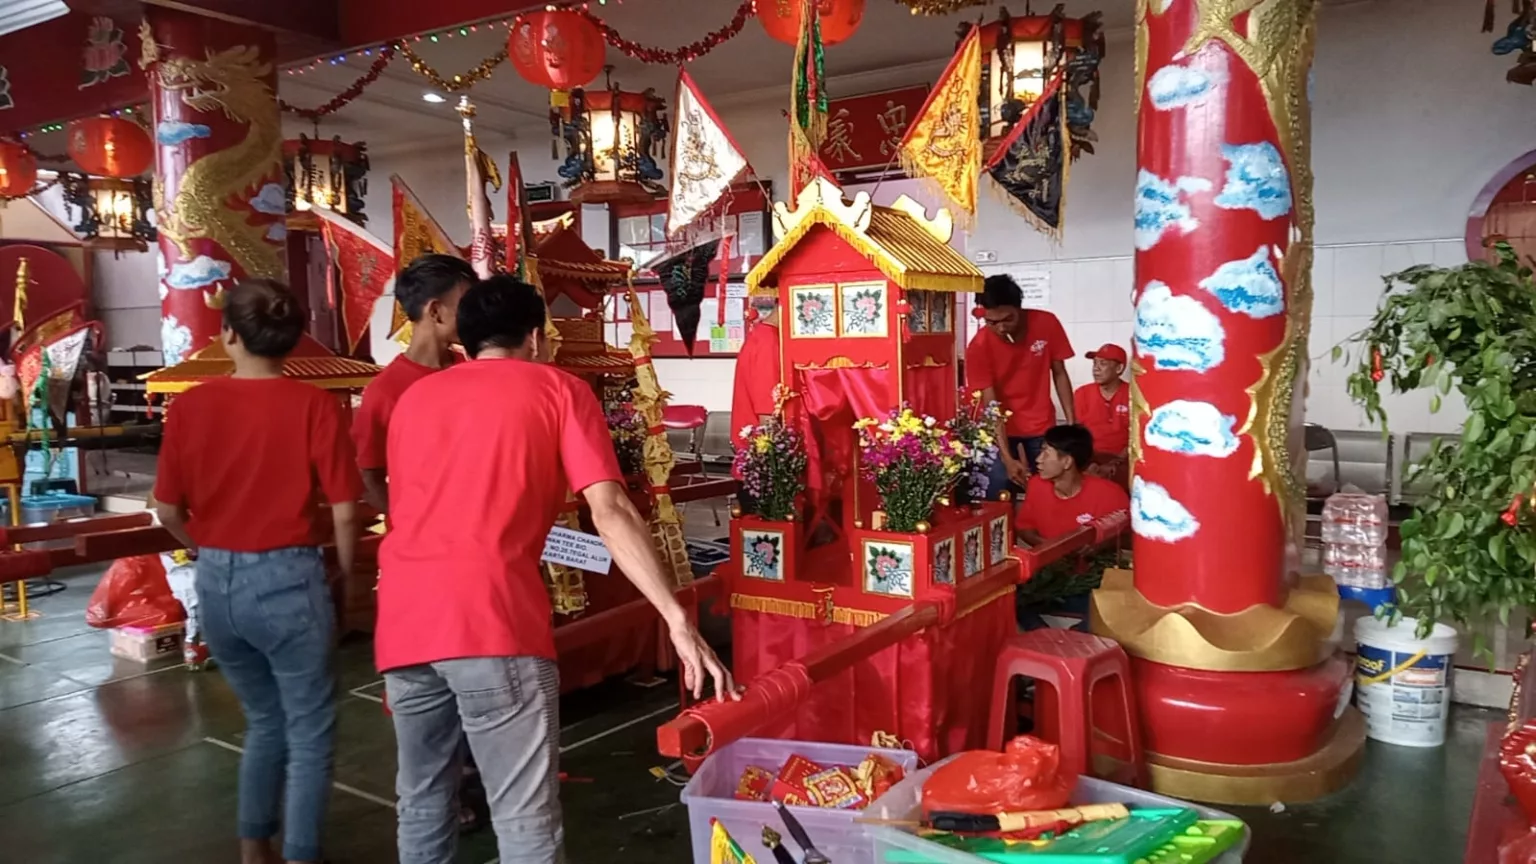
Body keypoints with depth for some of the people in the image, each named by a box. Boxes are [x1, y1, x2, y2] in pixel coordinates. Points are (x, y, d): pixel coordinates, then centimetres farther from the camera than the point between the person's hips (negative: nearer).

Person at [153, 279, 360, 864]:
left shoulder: (189, 405, -2)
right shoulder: (314, 405, -12)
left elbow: (169, 512, 3)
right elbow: (343, 513, -12)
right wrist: (345, 576, 4)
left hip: (216, 583, 5)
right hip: (287, 579, -5)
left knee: (265, 720, 25)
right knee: (310, 732, 12)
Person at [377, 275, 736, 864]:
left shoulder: (415, 395, 23)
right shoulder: (558, 389, 9)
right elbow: (610, 512, -3)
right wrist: (679, 620, -5)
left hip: (402, 616, 6)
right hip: (492, 617, -5)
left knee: (421, 800, 20)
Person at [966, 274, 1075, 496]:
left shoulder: (1047, 324, -12)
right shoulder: (979, 346, -18)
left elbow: (1059, 374, 0)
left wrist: (1071, 422, -6)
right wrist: (1007, 458, -27)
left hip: (1042, 430, 2)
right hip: (1002, 433, -1)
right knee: (998, 499, -8)